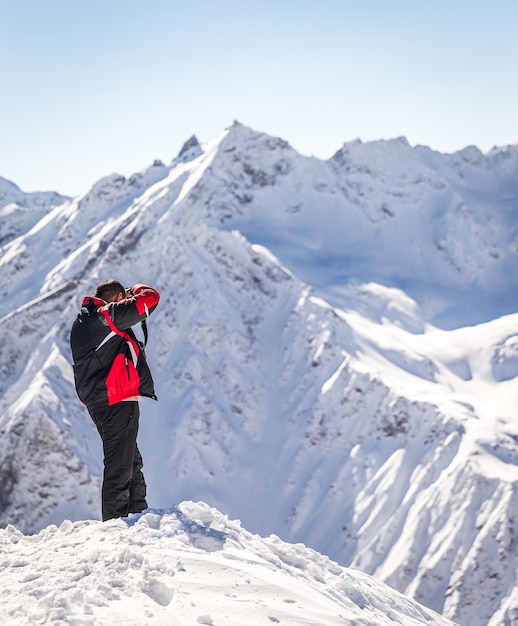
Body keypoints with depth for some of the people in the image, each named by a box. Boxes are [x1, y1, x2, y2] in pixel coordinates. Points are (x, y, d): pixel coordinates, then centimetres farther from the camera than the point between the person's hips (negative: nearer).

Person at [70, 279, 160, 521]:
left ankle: (139, 515, 27)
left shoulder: (80, 322, 15)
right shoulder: (109, 315, -12)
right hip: (118, 401, -10)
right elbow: (151, 297, -13)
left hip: (96, 402, 10)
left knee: (132, 461, 19)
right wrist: (135, 291, 8)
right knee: (119, 465, -6)